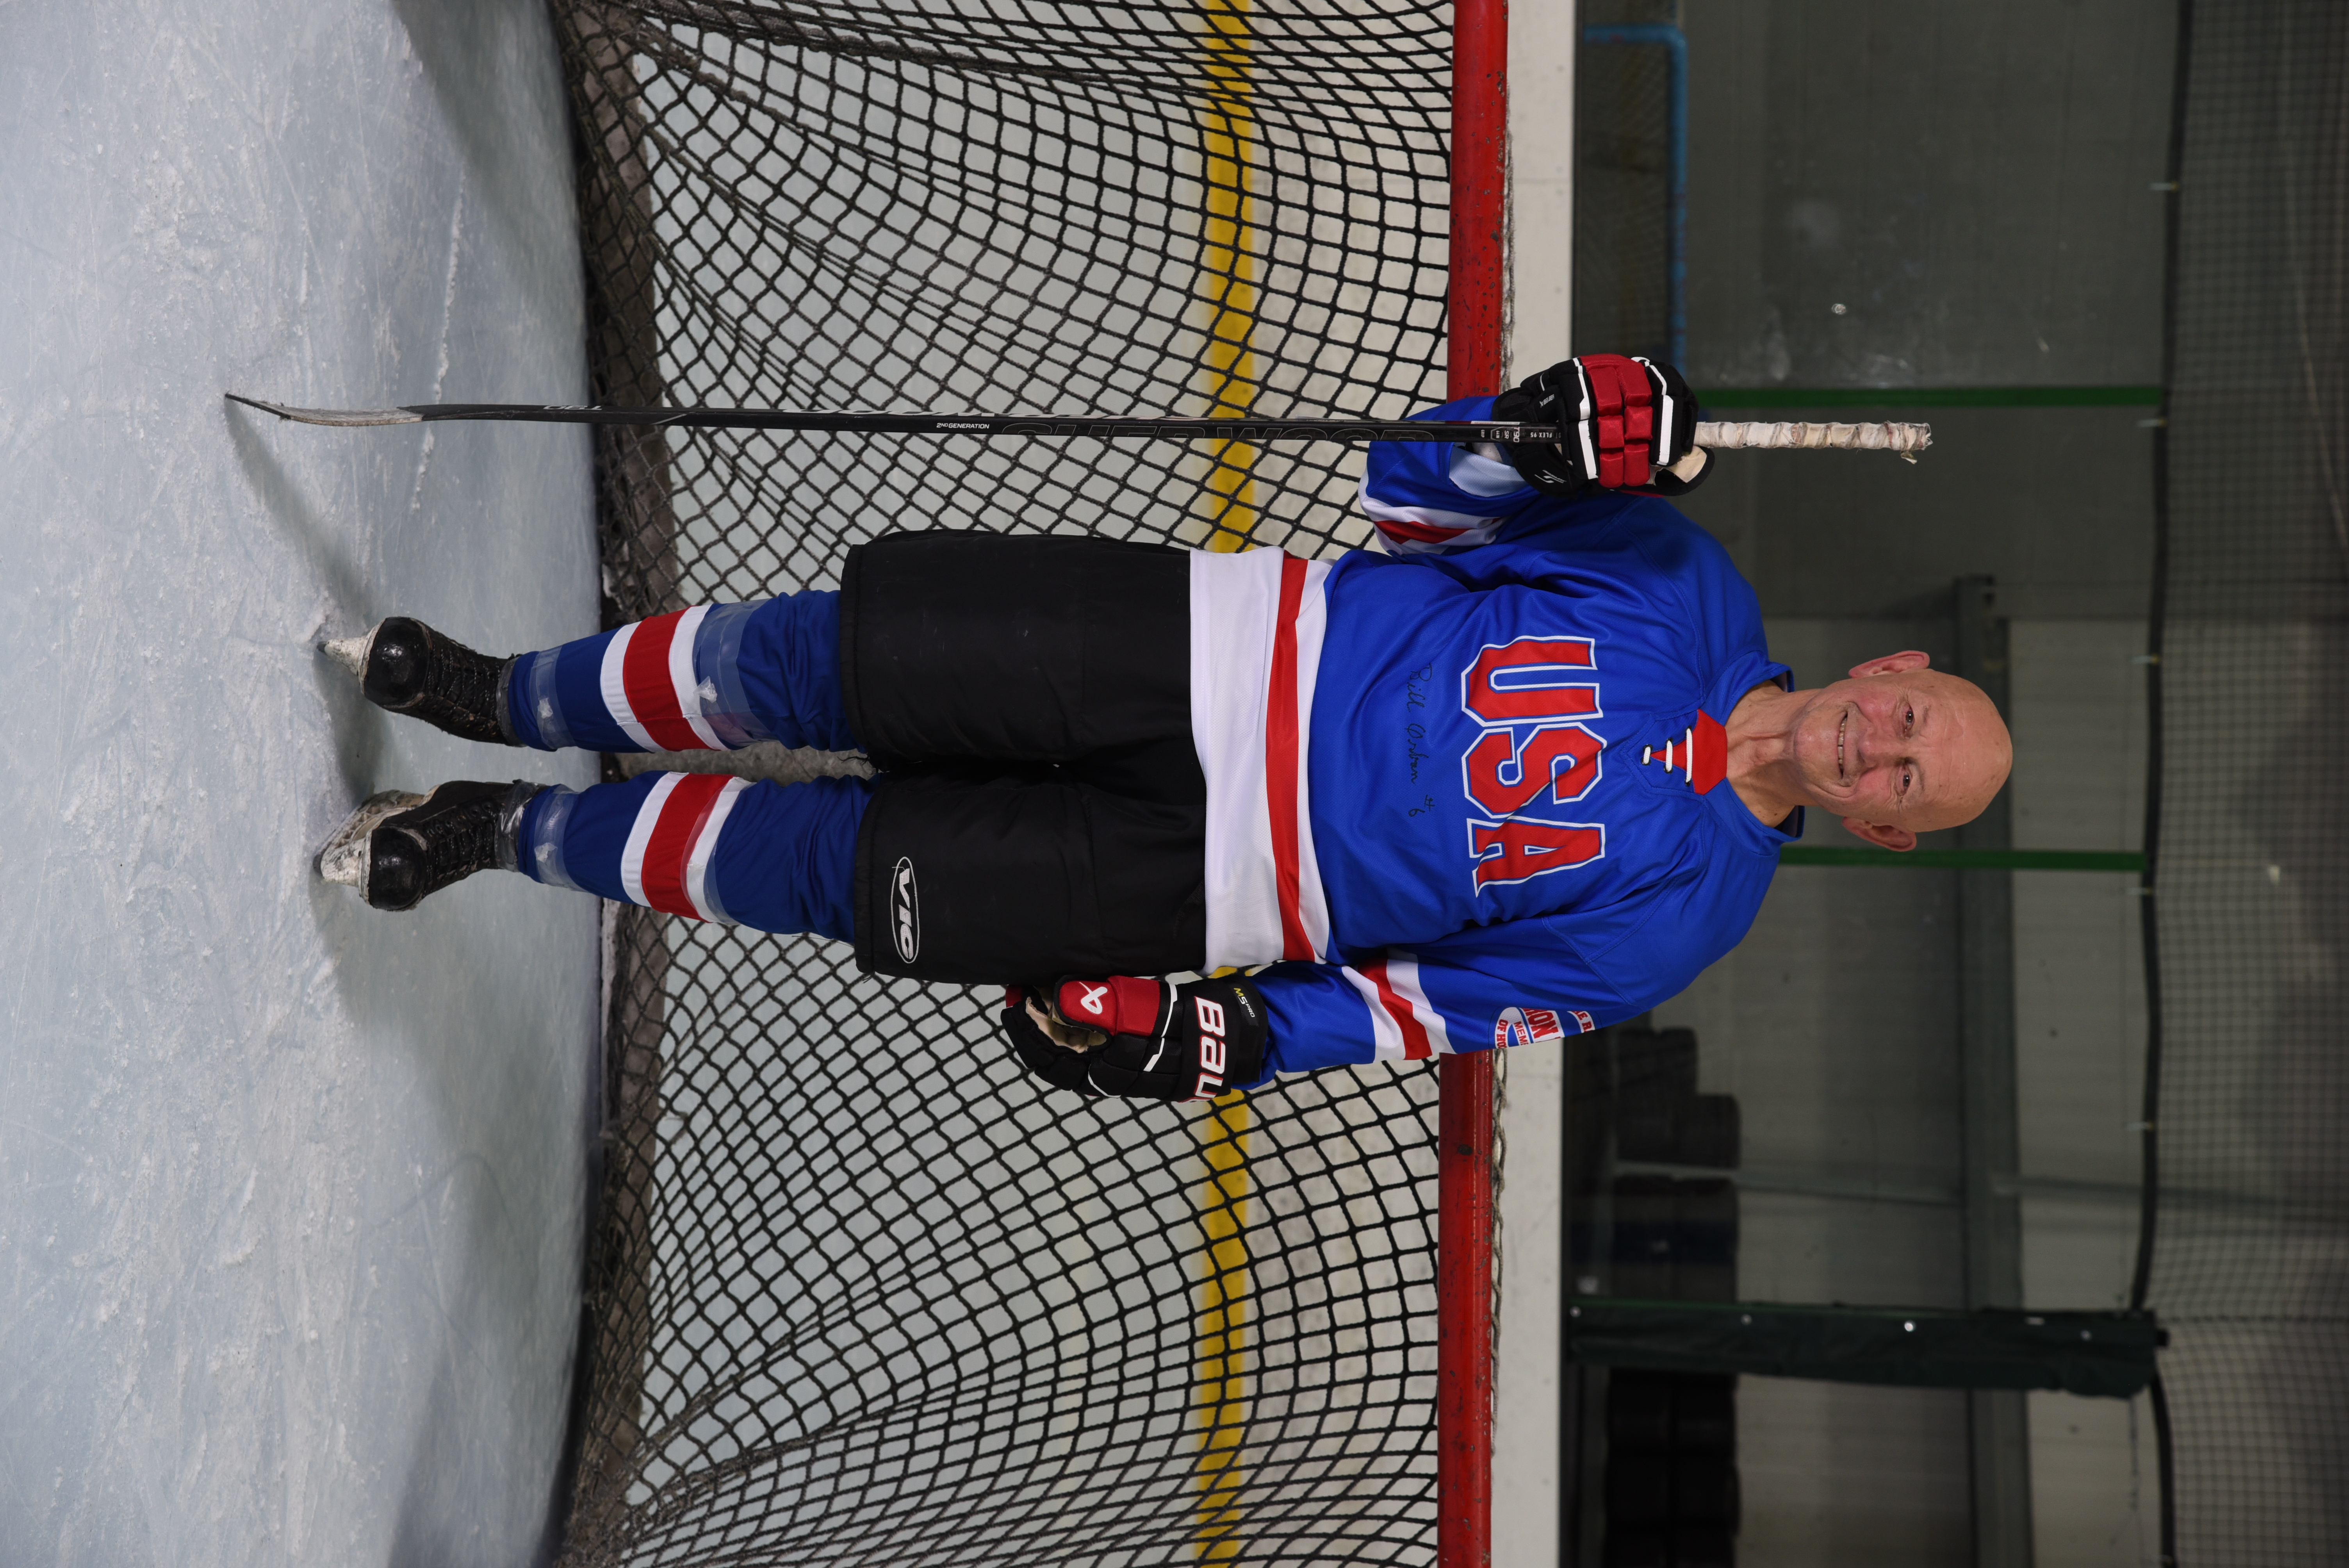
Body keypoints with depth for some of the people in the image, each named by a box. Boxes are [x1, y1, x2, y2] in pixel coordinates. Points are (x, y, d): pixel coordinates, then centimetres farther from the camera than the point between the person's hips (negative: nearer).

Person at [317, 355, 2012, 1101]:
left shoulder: (1683, 904, -7)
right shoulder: (1688, 590, 1)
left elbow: (1440, 1005, -6)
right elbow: (1417, 495, 3)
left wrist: (1229, 1035, -17)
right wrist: (1560, 428, -18)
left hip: (1214, 874, -2)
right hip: (1217, 642, 3)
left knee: (825, 867, -8)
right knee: (807, 657, -5)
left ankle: (505, 832, 17)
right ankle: (500, 704, 22)